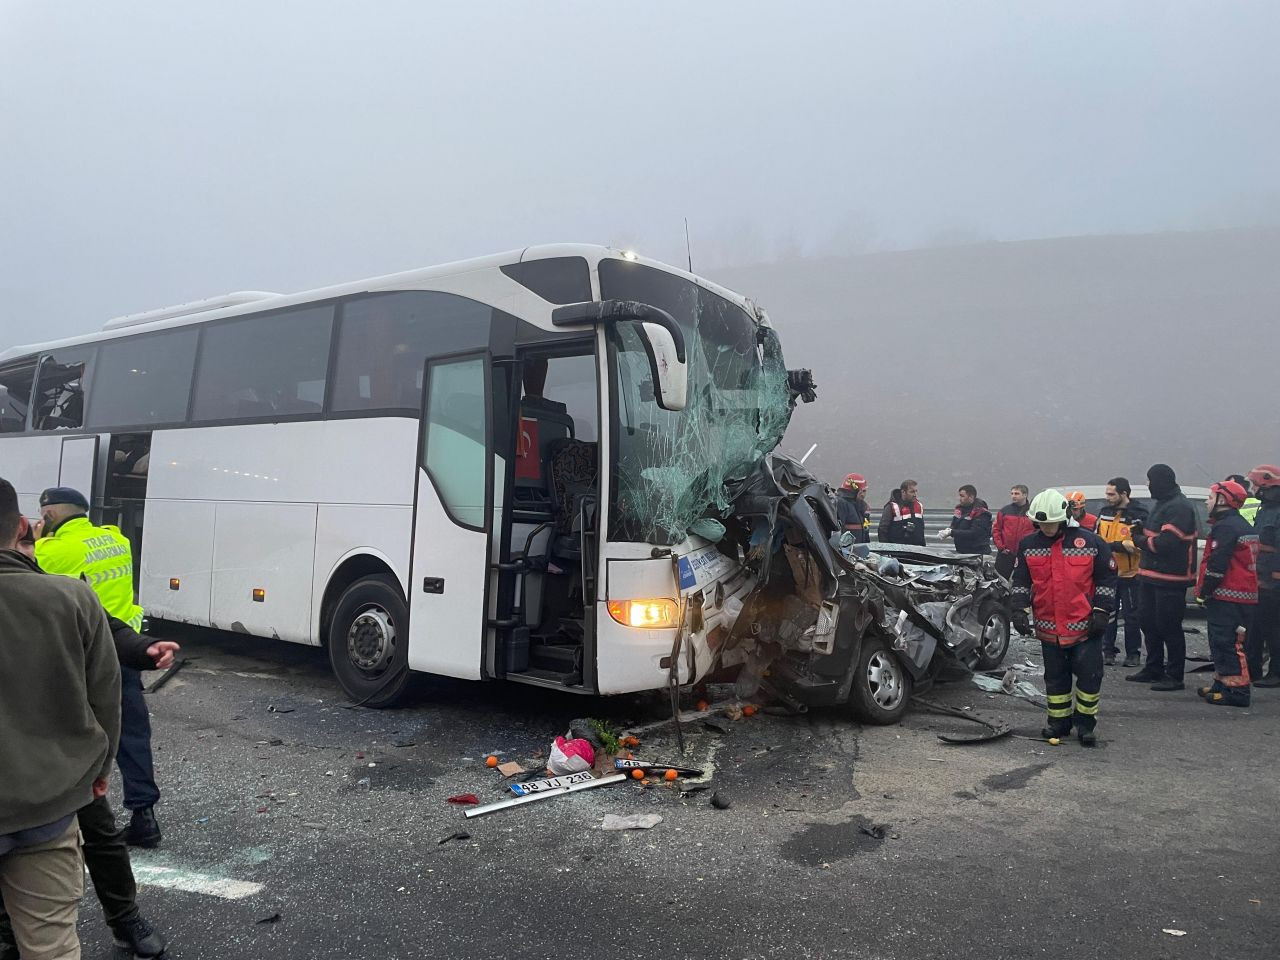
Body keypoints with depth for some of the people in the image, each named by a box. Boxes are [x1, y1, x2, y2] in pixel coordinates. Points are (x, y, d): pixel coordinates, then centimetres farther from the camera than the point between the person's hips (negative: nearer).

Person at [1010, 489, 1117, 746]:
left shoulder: (1090, 542, -7)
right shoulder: (1028, 546, 1)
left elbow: (1107, 578, -1)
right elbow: (1020, 581, 7)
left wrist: (1101, 612, -7)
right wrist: (1019, 610, -5)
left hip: (1085, 626, -3)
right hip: (1048, 626, 3)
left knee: (1089, 675, 1)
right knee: (1055, 676, 12)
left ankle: (1085, 722, 17)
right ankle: (1059, 721, 25)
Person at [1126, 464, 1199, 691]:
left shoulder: (1180, 507, -16)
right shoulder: (1162, 504, 17)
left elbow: (1166, 543, -24)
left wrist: (1141, 540, -8)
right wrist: (1142, 531, 1)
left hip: (1170, 579, -10)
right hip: (1152, 576, 10)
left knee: (1169, 627, -3)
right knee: (1150, 623, 16)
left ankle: (1174, 676, 5)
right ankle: (1153, 670, 27)